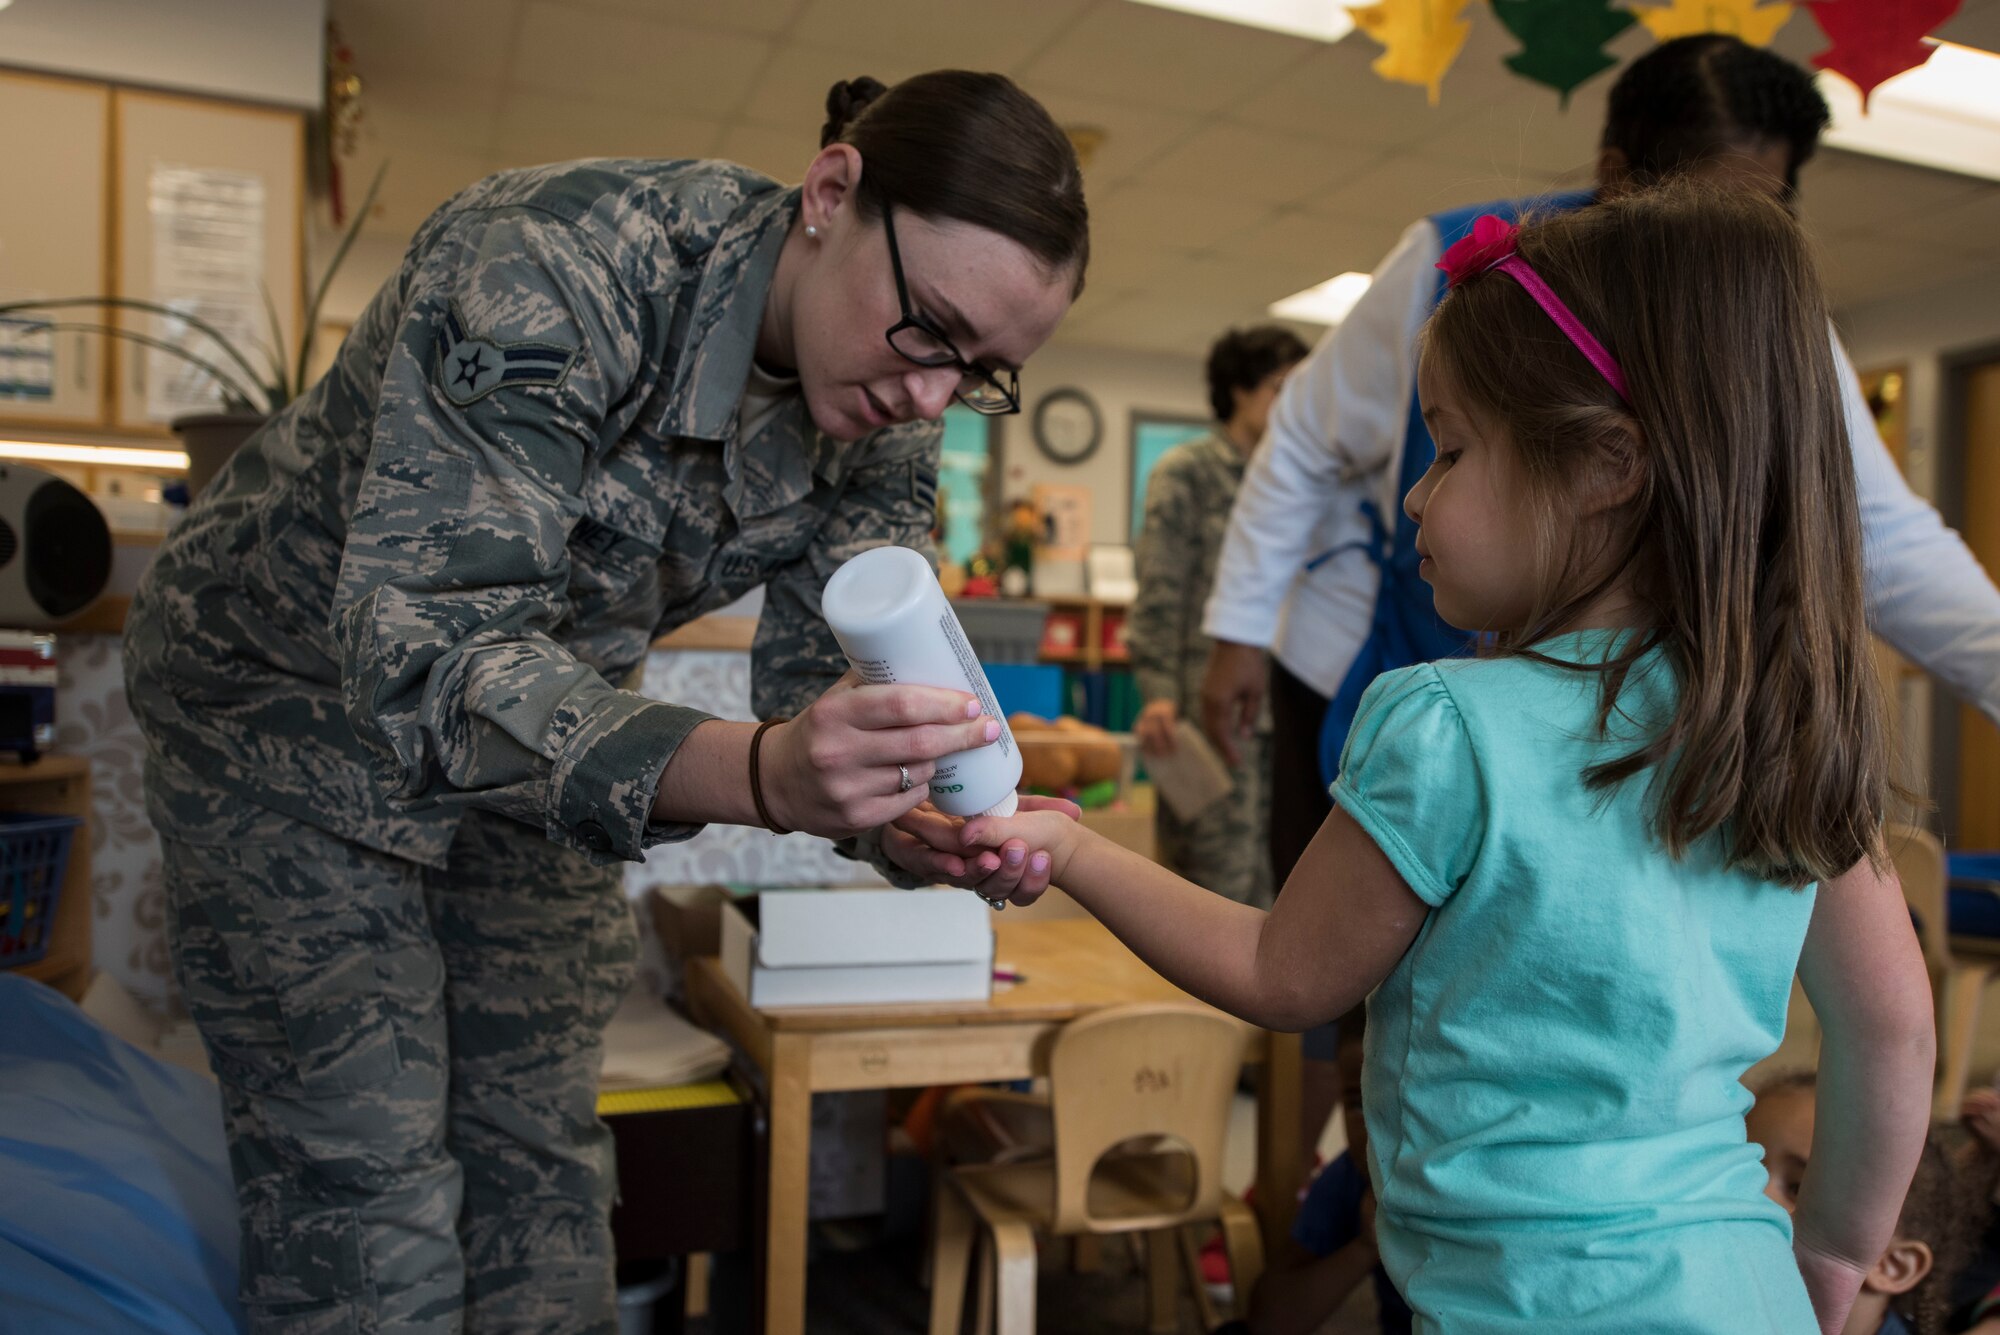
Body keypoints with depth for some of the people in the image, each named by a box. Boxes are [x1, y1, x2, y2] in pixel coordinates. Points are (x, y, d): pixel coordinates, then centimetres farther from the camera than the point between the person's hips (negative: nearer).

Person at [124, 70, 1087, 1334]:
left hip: (542, 709, 5)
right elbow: (428, 647, -39)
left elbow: (827, 675, -12)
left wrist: (909, 823, -34)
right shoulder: (553, 264, -34)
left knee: (542, 1143, 10)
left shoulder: (886, 426, -14)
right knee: (365, 1176, -5)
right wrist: (758, 773, -54)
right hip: (299, 681, -5)